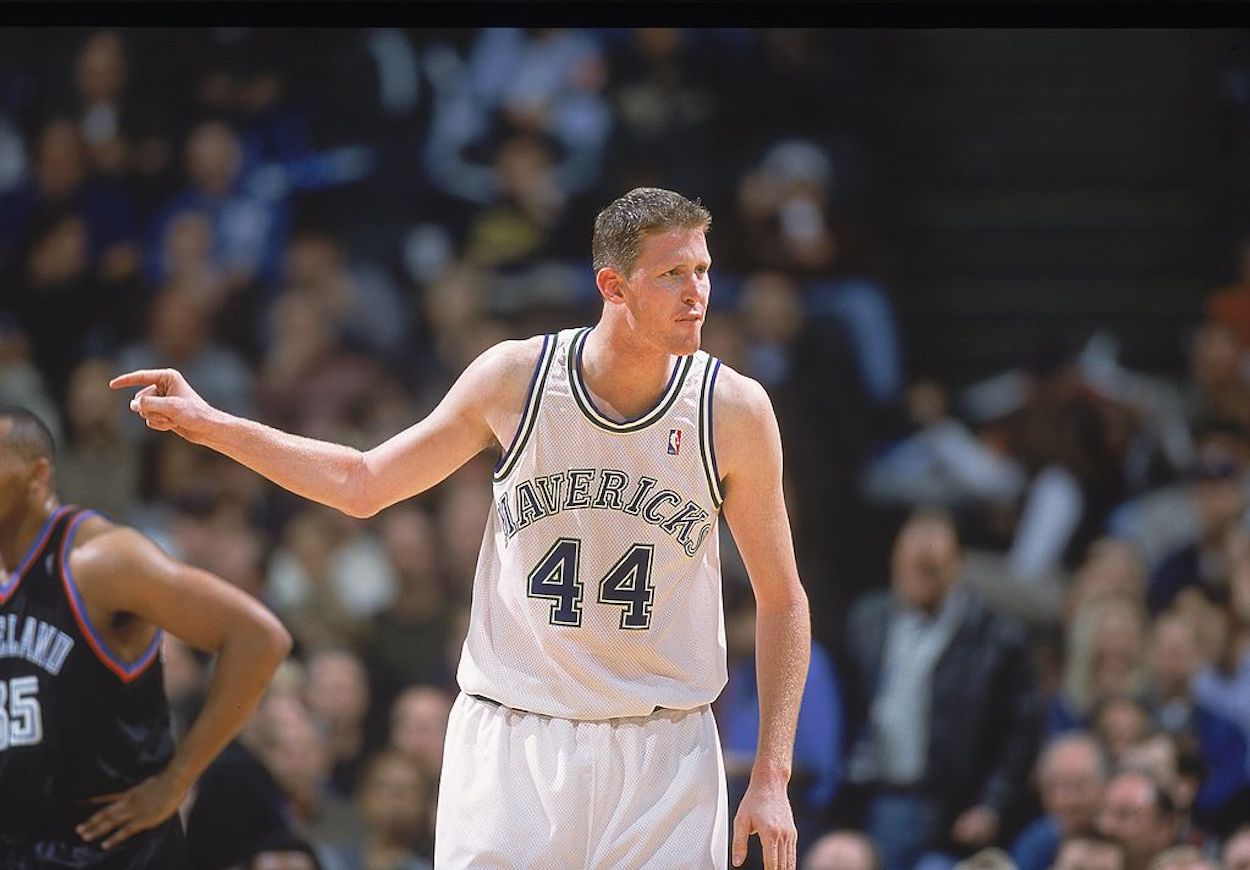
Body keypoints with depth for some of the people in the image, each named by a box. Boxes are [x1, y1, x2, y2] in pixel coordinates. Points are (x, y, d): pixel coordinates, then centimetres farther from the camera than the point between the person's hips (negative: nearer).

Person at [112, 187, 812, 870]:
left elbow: (782, 600, 2)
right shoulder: (514, 378, -5)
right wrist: (210, 425, 3)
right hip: (510, 740, 0)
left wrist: (771, 776, -5)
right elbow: (364, 484, 10)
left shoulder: (734, 408, -6)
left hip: (662, 749, 0)